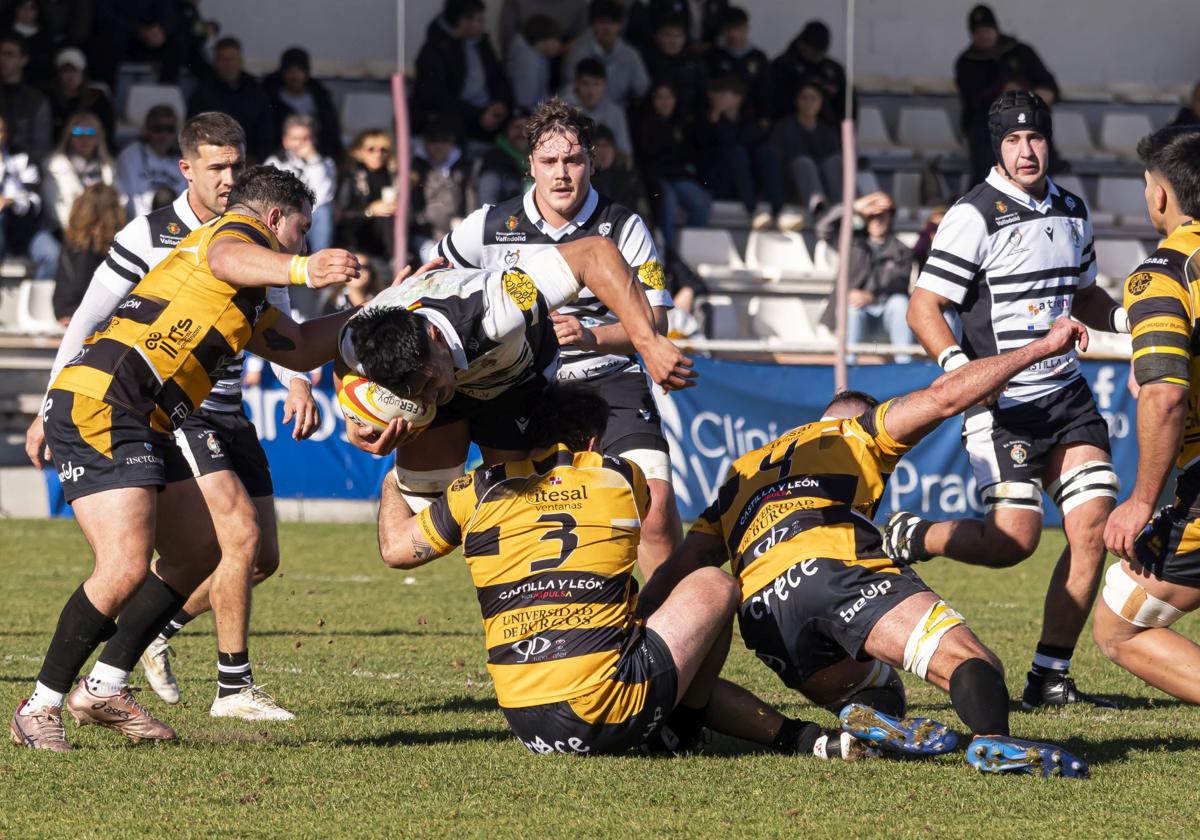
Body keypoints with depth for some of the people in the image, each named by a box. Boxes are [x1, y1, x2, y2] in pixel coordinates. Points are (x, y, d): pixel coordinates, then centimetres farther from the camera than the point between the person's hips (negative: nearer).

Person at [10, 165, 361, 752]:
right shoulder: (240, 230, -1)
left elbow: (300, 348, 42)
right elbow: (225, 259, -27)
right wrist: (302, 269, -47)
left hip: (142, 428, 11)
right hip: (99, 404, -11)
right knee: (126, 567, -19)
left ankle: (104, 689, 19)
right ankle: (40, 708, -7)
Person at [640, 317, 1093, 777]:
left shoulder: (742, 473, 38)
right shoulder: (855, 433, 27)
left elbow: (683, 563, 26)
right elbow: (944, 396, 16)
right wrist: (1043, 346, 22)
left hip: (762, 616, 5)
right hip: (834, 565, -5)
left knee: (879, 697, 22)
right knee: (976, 667, -13)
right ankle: (992, 740, -48)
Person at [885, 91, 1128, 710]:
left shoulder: (1072, 212, 12)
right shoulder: (974, 217, -10)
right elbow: (923, 309, -10)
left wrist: (1123, 317, 6)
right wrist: (959, 366, -26)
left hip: (1067, 397, 6)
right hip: (1003, 404, -6)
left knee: (1093, 527, -7)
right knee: (1015, 537, -16)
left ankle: (1049, 678, 1)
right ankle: (907, 539, 12)